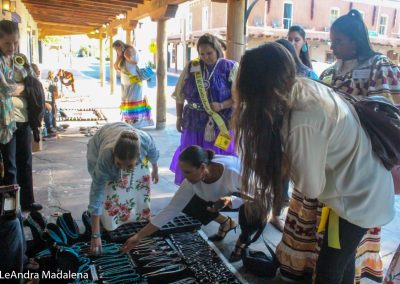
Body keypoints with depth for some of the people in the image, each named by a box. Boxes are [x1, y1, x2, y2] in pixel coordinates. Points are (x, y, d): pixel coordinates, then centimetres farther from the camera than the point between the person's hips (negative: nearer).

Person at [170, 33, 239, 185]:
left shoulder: (230, 68, -5)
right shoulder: (191, 67, 3)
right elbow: (180, 94, 10)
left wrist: (221, 106, -21)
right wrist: (179, 117, 10)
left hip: (220, 124, -2)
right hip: (194, 122, 2)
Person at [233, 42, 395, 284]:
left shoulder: (304, 122, -35)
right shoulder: (306, 86, -9)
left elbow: (310, 187, -21)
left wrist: (282, 157, -11)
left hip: (357, 198, -8)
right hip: (367, 187, 8)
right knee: (343, 257, 28)